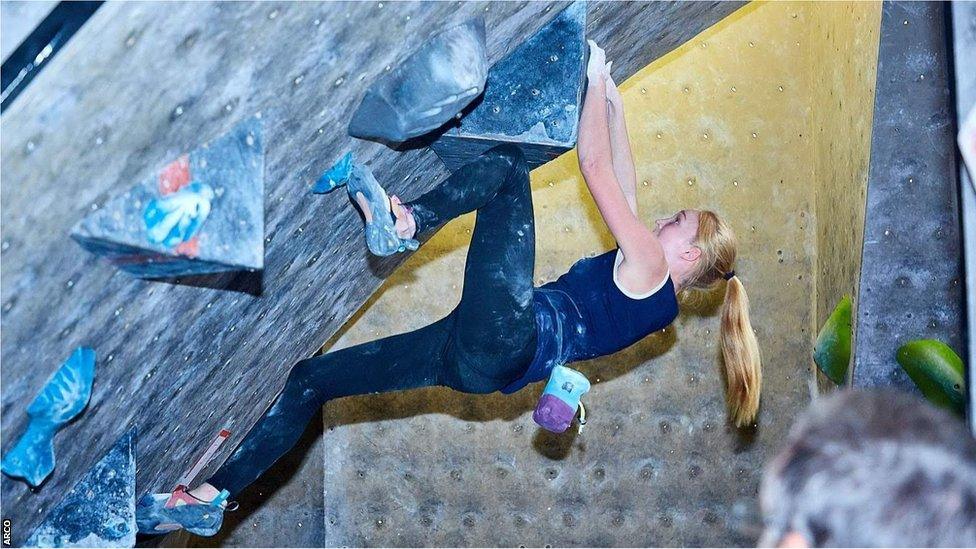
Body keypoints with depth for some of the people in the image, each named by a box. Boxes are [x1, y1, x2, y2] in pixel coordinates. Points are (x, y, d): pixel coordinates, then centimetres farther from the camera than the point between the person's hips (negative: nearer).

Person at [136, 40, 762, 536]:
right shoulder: (647, 281, 23)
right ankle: (212, 497, 6)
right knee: (313, 377, 8)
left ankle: (405, 222, -20)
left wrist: (598, 84, 9)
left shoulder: (649, 267, -1)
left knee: (508, 164, -7)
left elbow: (597, 169, -2)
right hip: (487, 358, 9)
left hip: (503, 335, -9)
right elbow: (622, 187, 31)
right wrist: (616, 105, 33)